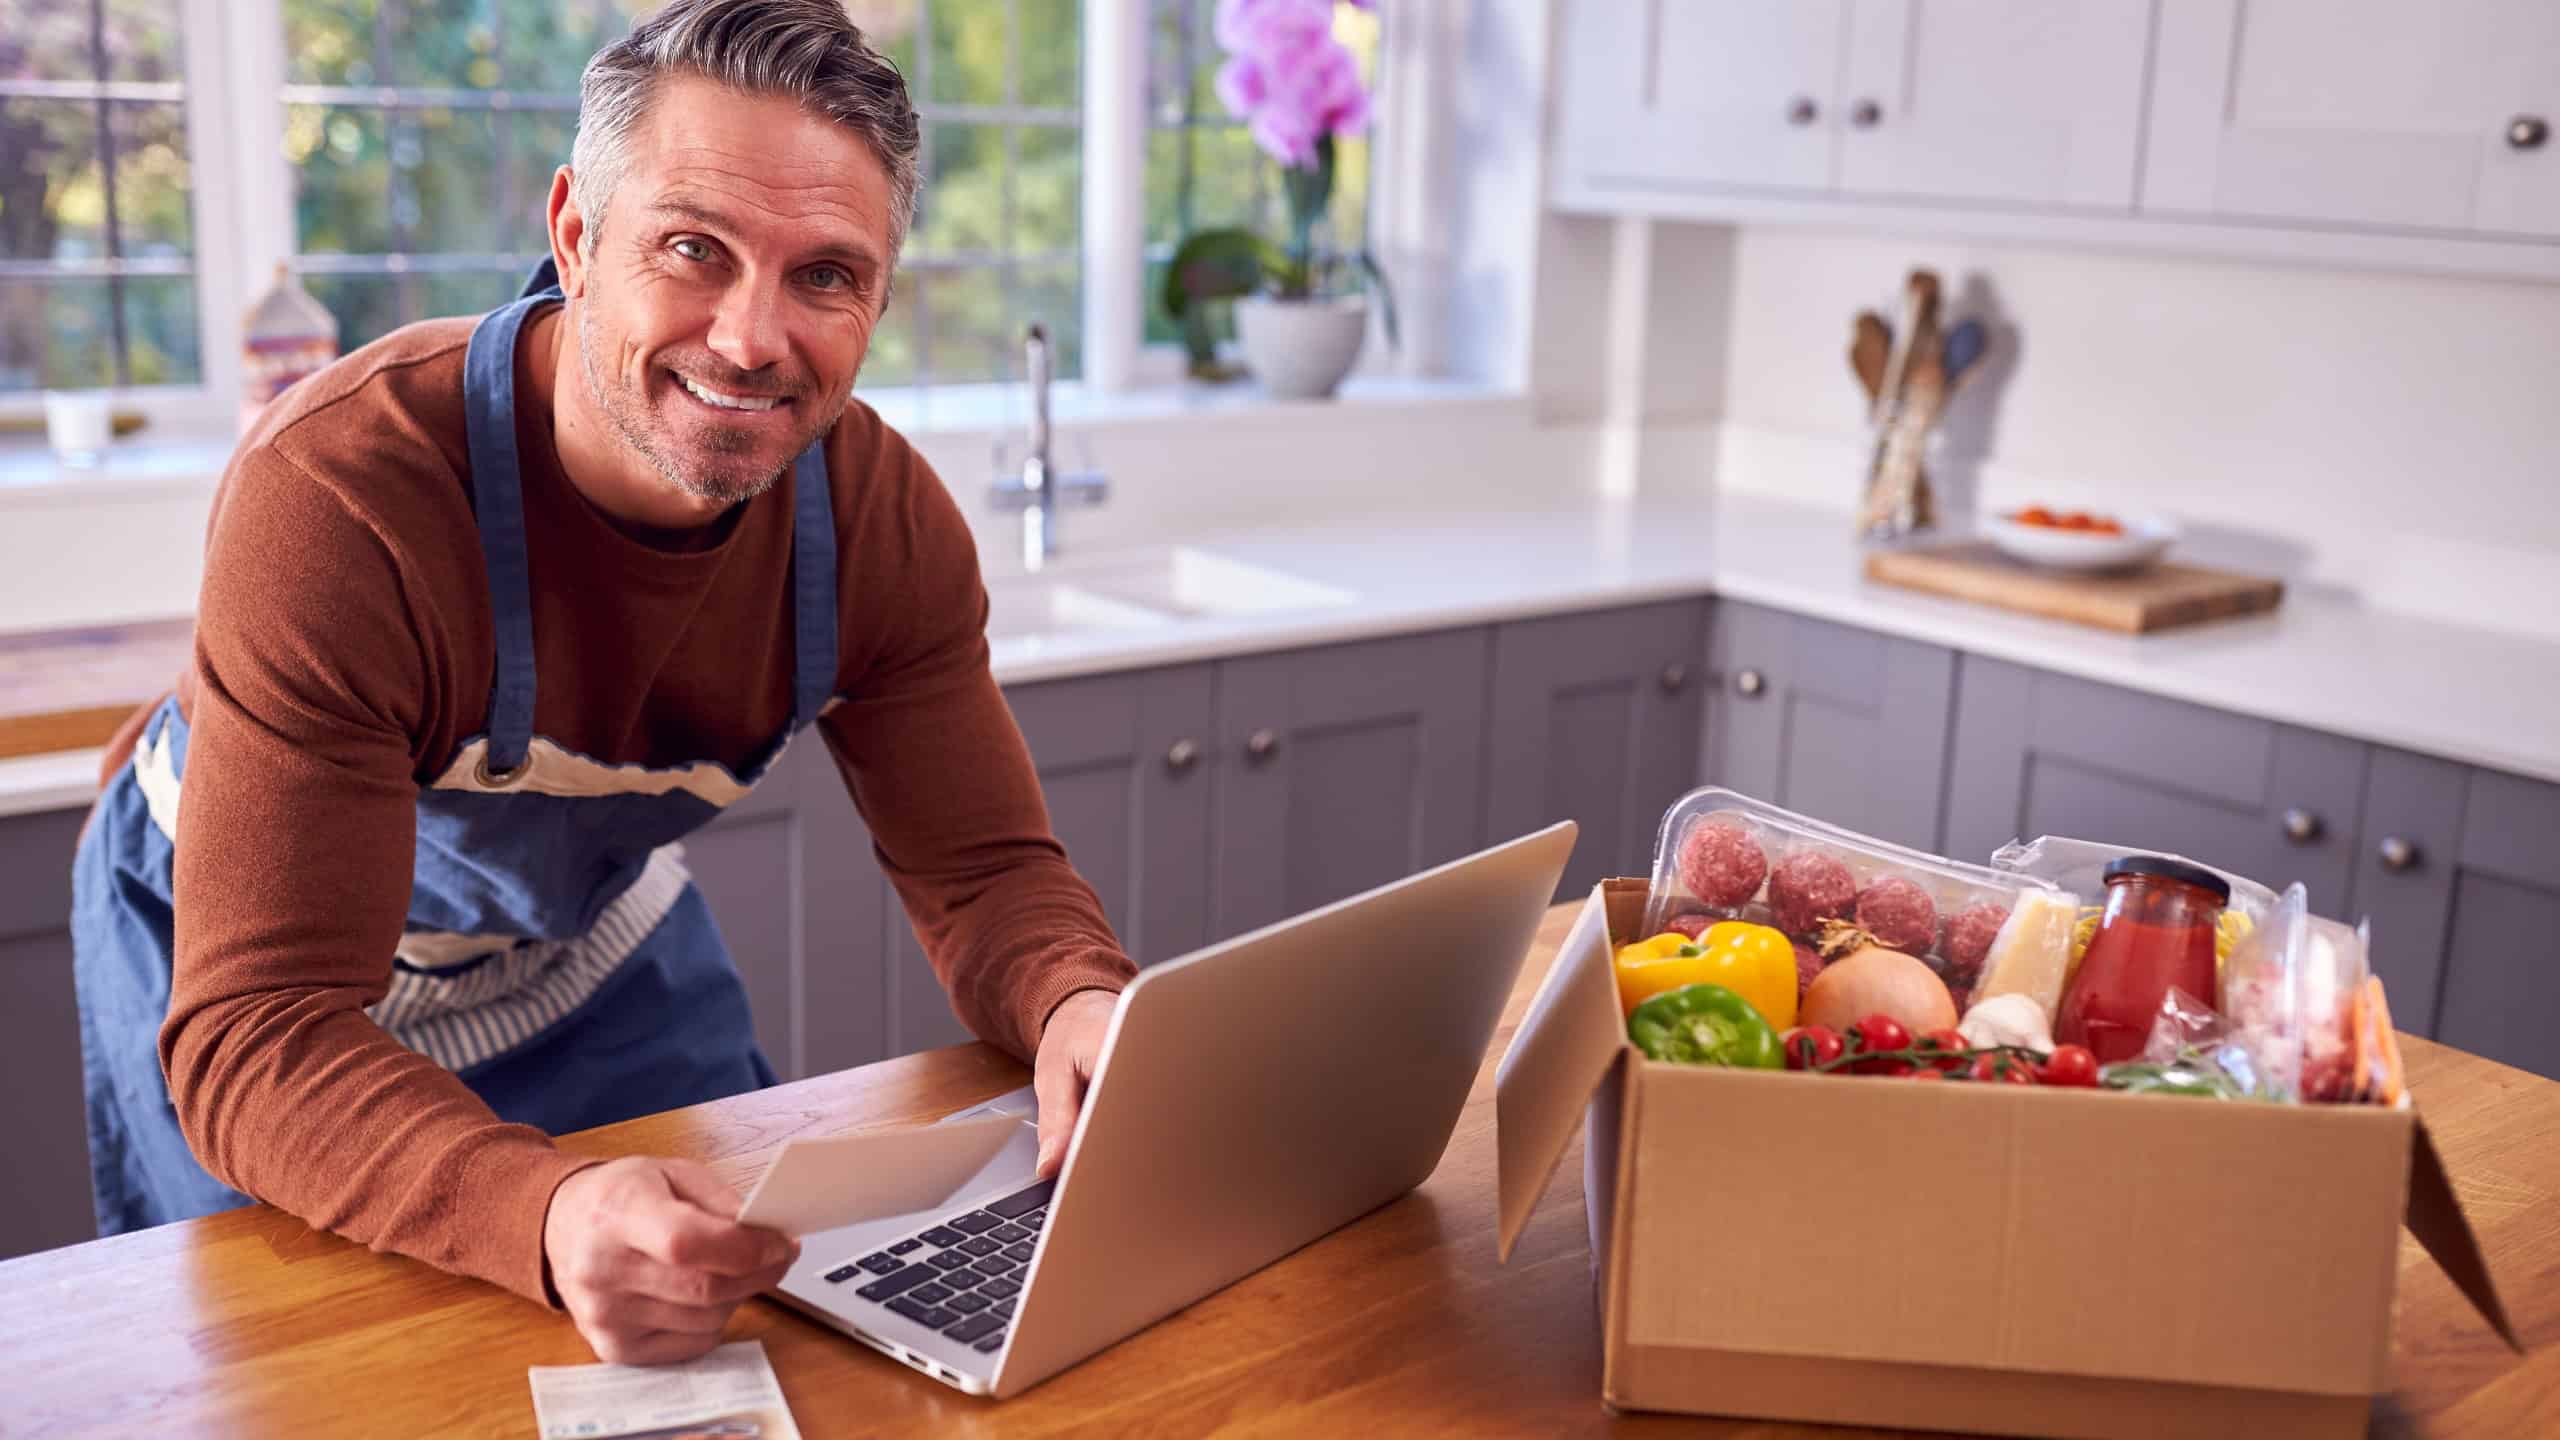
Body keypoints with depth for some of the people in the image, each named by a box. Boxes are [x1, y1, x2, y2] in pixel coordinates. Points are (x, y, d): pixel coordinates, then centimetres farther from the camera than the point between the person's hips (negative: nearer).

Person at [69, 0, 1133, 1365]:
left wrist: (1079, 1008, -42)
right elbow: (256, 1036, -42)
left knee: (758, 1301, 13)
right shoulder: (337, 495, -38)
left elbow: (984, 868, -17)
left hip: (599, 936, 4)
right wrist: (551, 1218, -61)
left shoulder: (885, 519, -22)